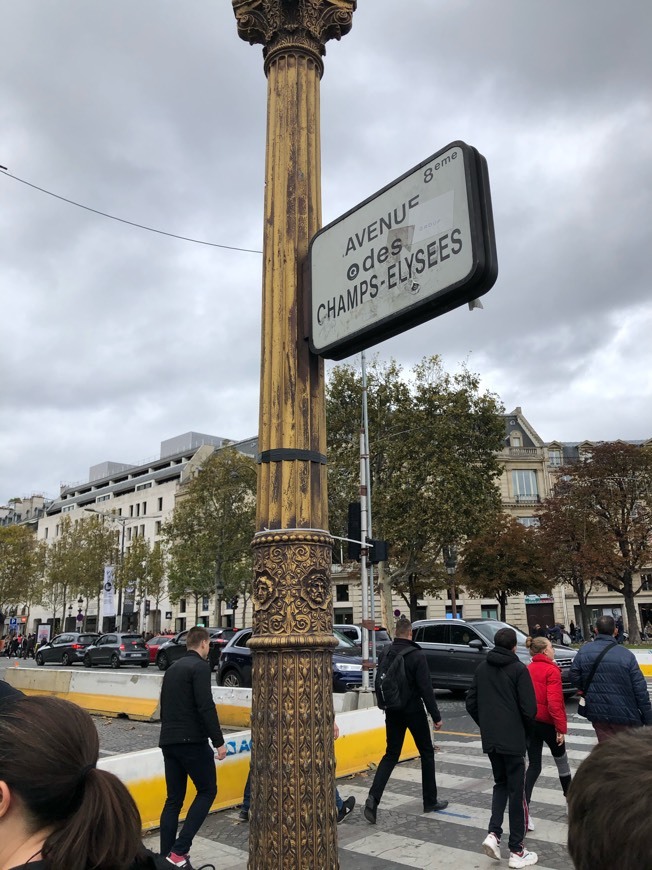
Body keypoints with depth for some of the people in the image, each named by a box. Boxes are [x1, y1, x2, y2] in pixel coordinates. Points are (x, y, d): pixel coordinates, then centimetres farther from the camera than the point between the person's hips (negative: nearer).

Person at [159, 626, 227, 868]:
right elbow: (206, 706, -19)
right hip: (192, 741, -8)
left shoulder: (172, 668, 15)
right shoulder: (200, 666, -11)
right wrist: (219, 741, -15)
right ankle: (179, 850, -3)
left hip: (169, 742, 8)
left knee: (173, 799, 13)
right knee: (207, 791, 5)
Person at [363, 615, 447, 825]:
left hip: (393, 711, 4)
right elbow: (426, 688, -17)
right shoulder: (417, 655, -17)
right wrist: (436, 716, -10)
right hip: (413, 710, -4)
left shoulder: (386, 653, -2)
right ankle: (430, 801, 24)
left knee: (391, 754, 12)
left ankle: (373, 797, -4)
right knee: (426, 753, 15)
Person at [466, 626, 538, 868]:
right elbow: (529, 707, -13)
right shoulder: (519, 669, -9)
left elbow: (471, 702, 8)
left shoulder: (482, 668, 7)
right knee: (516, 791, 6)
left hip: (489, 739, 5)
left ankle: (493, 833, 5)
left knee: (500, 784, 21)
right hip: (513, 740, -5)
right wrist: (525, 728, 6)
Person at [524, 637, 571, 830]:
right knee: (561, 759, 20)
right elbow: (554, 701, -21)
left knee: (533, 765, 7)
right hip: (547, 722, -5)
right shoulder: (551, 670, -14)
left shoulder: (528, 669, 5)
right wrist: (561, 727, -17)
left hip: (529, 723, 5)